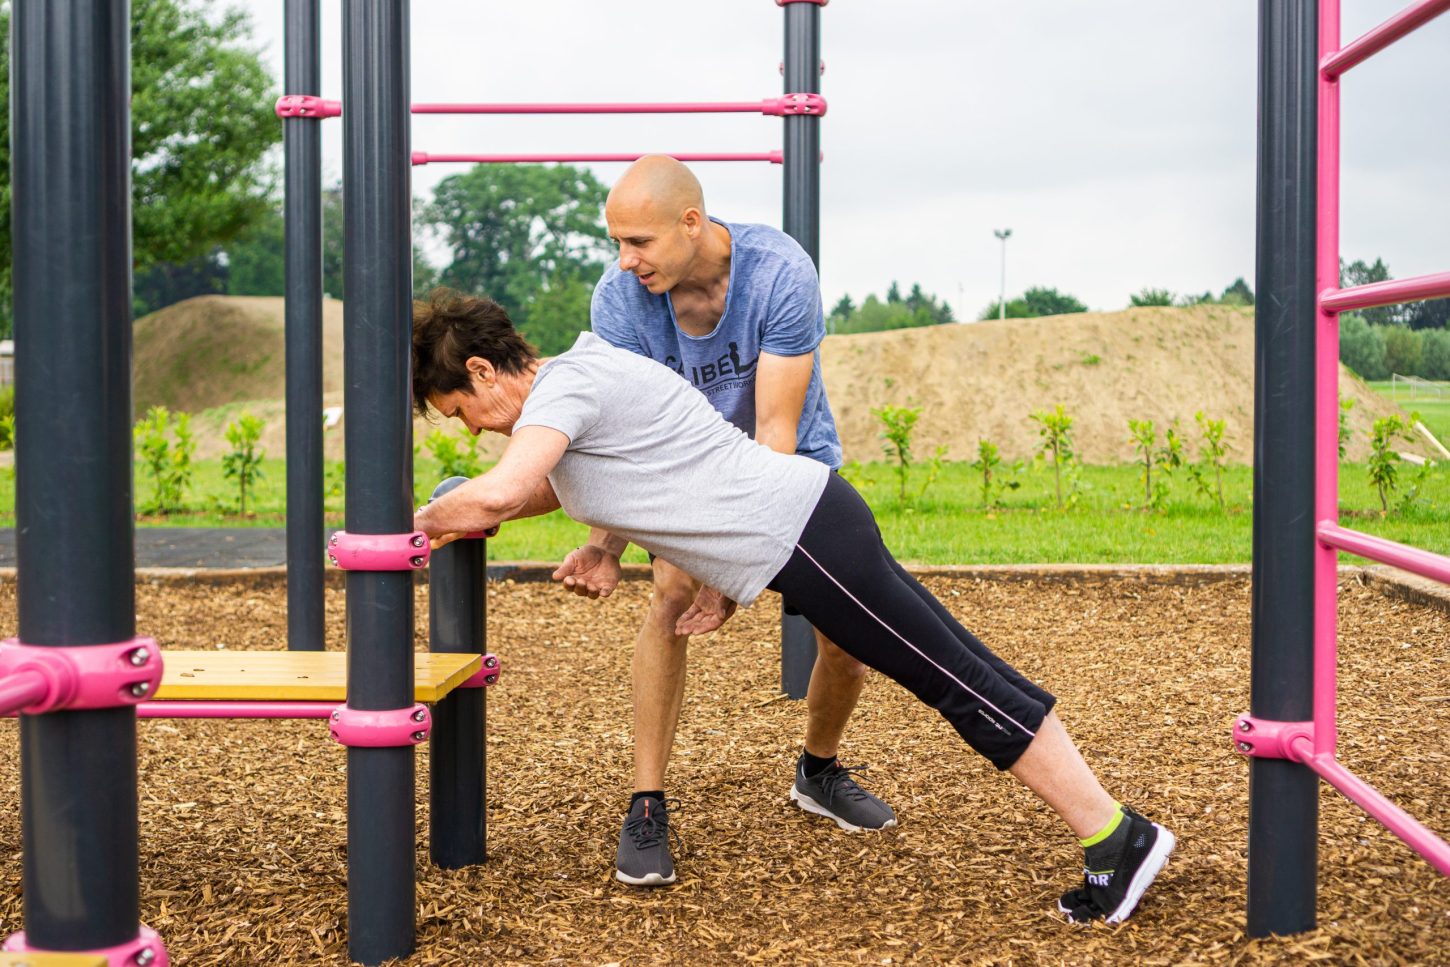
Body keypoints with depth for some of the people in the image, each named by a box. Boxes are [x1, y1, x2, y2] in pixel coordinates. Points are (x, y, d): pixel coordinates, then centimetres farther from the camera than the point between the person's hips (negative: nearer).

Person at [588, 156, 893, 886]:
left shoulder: (781, 273, -33)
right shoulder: (619, 298, -26)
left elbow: (776, 432, -34)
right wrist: (603, 543, -43)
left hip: (794, 465, 0)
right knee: (671, 594, -25)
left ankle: (819, 773, 25)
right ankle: (646, 807, -16)